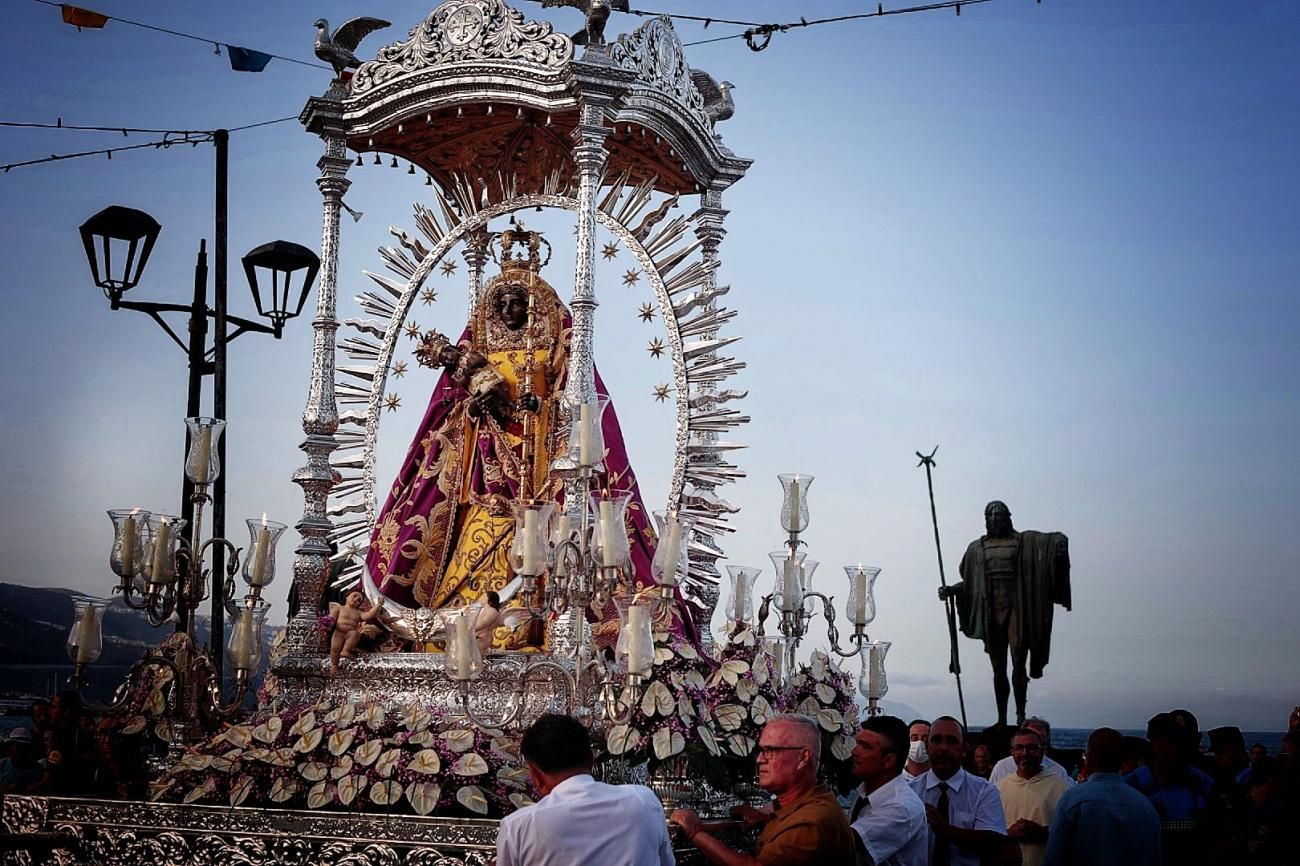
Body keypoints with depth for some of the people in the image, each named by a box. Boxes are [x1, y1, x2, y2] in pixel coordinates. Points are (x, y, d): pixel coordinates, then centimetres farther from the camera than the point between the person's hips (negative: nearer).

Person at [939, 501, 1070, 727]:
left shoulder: (1025, 541, 6)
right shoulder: (977, 548, 14)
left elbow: (1055, 540, -1)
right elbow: (969, 583, 17)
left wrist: (1060, 543, -23)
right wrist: (951, 590, 1)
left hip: (1017, 609, -3)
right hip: (991, 613, 3)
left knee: (1018, 663, -10)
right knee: (998, 668, 6)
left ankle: (1020, 715, -1)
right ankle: (1001, 719, 11)